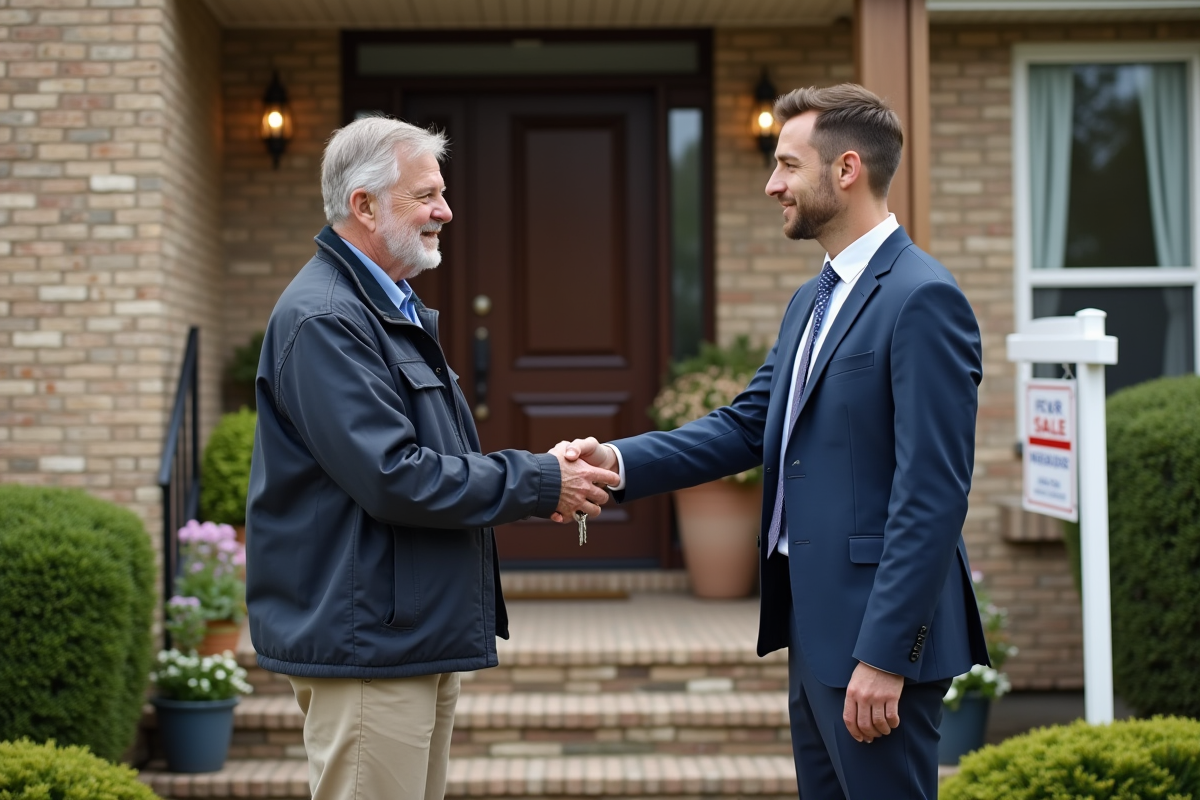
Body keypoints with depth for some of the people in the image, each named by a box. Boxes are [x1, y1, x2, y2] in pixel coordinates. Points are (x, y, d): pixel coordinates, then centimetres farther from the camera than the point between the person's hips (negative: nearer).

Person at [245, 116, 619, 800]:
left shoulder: (397, 307, 17)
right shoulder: (324, 319, -17)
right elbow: (391, 476, -24)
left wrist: (540, 473, 5)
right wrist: (537, 485, -15)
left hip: (422, 636, 10)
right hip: (367, 641, -10)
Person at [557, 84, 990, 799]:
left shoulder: (923, 298, -16)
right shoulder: (815, 300, 15)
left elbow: (934, 494, -21)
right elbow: (749, 424, 14)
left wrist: (884, 655, -23)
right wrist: (620, 462, -1)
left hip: (877, 631, -10)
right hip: (814, 623, 10)